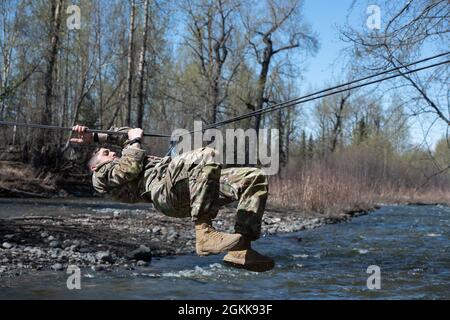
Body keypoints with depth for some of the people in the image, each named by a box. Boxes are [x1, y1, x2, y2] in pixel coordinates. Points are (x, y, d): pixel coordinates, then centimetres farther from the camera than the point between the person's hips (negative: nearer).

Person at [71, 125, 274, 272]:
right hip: (162, 186, -8)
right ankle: (204, 234, -35)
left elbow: (128, 135, 53)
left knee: (255, 179, -5)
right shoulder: (101, 176, 20)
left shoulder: (124, 161, 44)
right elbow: (131, 169, 2)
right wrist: (134, 141, 19)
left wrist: (96, 137, 43)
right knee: (207, 156, -36)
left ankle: (240, 250, -15)